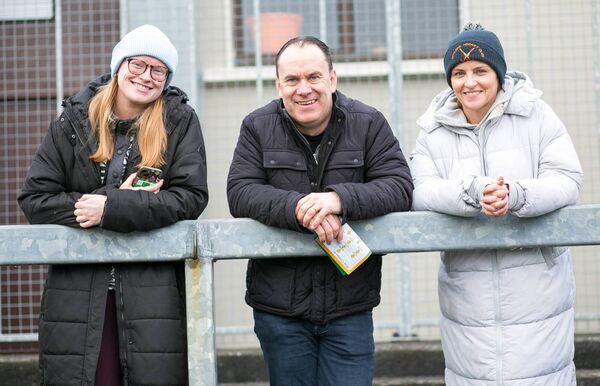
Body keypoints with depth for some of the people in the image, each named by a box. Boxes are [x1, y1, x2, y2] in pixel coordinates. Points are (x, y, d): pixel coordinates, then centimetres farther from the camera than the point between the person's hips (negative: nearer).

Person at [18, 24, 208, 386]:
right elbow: (34, 198, 2)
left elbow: (191, 196, -6)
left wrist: (112, 208, -17)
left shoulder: (179, 120, 4)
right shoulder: (75, 119, 7)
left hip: (153, 287, -1)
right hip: (76, 288, 2)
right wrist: (132, 202, -9)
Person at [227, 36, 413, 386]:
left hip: (350, 307, 0)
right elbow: (240, 193, -9)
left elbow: (400, 187, -9)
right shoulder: (258, 127, 2)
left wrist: (340, 199, -26)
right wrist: (298, 207, -27)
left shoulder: (368, 124, 1)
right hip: (279, 309, 1)